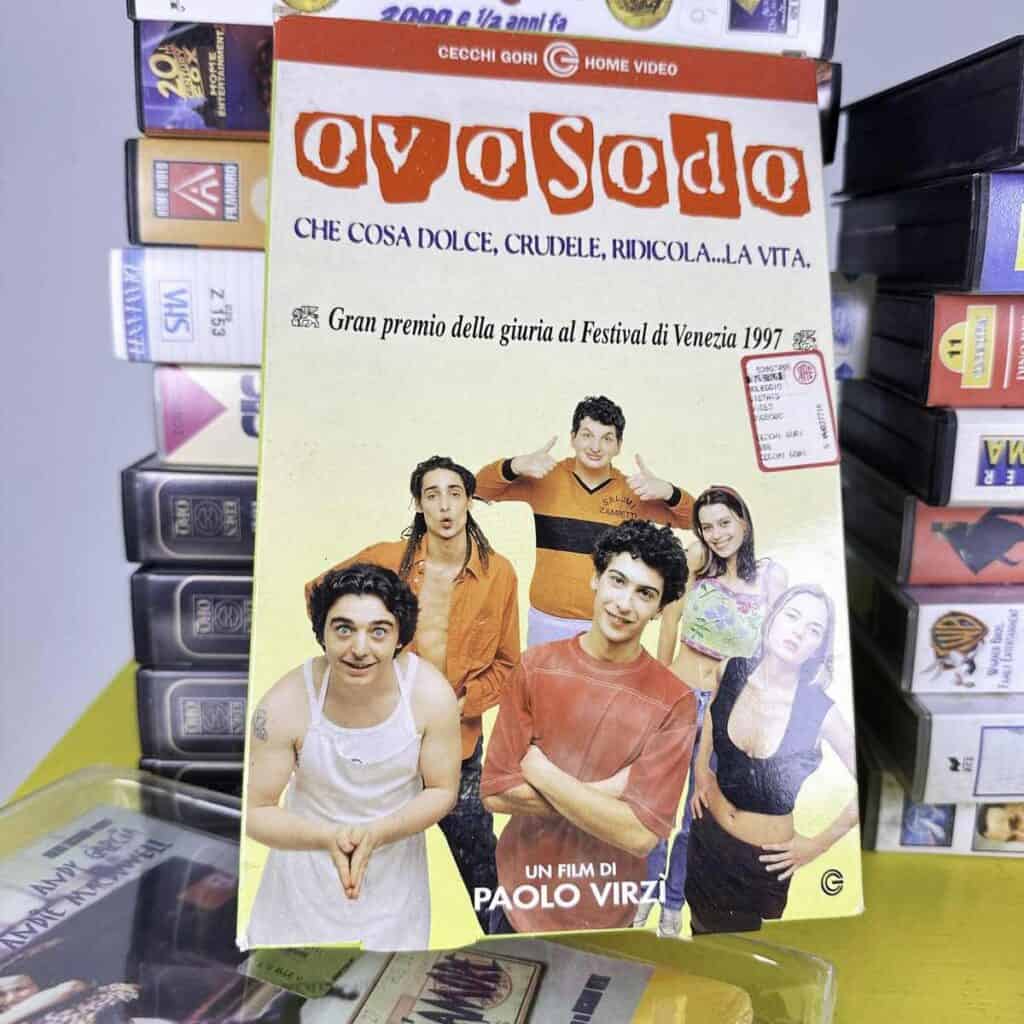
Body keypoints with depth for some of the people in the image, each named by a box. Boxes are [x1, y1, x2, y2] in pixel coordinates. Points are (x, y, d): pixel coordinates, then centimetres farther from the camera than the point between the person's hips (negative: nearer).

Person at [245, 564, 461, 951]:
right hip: (306, 879, -1)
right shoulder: (285, 706, -24)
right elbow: (254, 812, -15)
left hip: (394, 880, 1)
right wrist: (328, 837, -32)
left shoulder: (431, 695, -22)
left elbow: (442, 791, -9)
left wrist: (376, 833, -25)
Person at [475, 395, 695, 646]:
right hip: (548, 621, 0)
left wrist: (667, 491, -16)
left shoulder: (631, 491, 0)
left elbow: (689, 518, 5)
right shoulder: (545, 478, -2)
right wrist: (516, 465, -20)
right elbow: (482, 487, 0)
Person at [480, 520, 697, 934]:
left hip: (604, 915, -2)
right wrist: (605, 792, -19)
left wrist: (541, 772, -19)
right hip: (520, 894, 2)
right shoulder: (536, 666, -10)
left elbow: (641, 833, -21)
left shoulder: (673, 702, -16)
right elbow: (495, 792, -12)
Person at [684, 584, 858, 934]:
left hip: (764, 859, -3)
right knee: (701, 928, 27)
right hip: (707, 838, 3)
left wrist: (818, 845, -7)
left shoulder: (821, 711, -25)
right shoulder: (730, 671, -15)